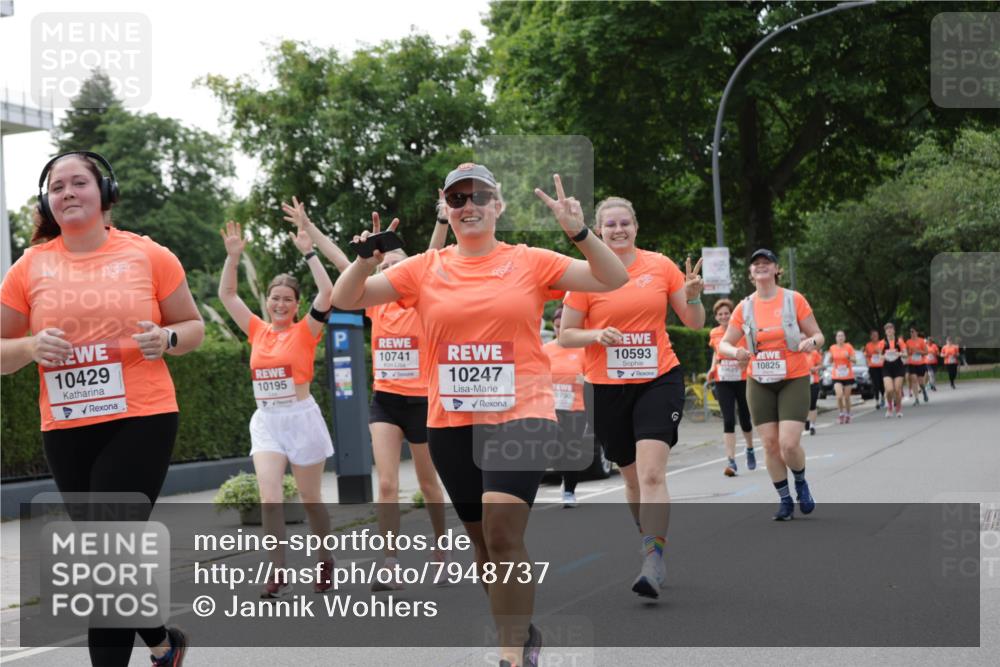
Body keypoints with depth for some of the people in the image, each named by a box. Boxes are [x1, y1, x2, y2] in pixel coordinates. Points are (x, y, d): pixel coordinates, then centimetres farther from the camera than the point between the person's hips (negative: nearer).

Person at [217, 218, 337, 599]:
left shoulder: (305, 331, -2)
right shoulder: (257, 331, 8)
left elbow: (327, 291, -15)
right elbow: (227, 294, 10)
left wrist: (308, 252, -14)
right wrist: (233, 255, 2)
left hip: (301, 418, -3)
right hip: (266, 420, 3)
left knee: (310, 498, 8)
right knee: (269, 496, -12)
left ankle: (326, 562, 28)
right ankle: (278, 575, -11)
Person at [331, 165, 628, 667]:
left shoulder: (529, 262, 1)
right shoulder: (424, 269, 6)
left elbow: (613, 280, -1)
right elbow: (346, 301, 5)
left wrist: (579, 233, -16)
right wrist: (367, 260, -15)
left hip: (520, 416, -3)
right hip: (451, 423, 4)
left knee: (503, 532, -20)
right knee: (484, 539, 14)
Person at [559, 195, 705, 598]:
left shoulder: (661, 266, 1)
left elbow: (694, 323, 7)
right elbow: (565, 336, -1)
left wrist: (693, 298, -14)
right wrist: (596, 335, -19)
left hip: (659, 380, -1)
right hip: (608, 388, 1)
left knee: (652, 474, -17)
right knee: (632, 476, 13)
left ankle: (653, 564, -18)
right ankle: (652, 543, 34)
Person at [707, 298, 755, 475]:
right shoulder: (714, 334, 4)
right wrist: (713, 368, 5)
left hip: (742, 380, -1)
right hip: (723, 381, 1)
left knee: (745, 420, 9)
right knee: (728, 420, -9)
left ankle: (750, 450, 39)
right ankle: (731, 461, -11)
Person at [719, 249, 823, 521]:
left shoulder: (794, 300, -3)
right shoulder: (745, 307, 2)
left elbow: (818, 335, 2)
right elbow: (723, 343, 6)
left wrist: (811, 342, -22)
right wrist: (735, 351, -17)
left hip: (794, 380, -3)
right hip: (760, 384, 3)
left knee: (789, 443, -14)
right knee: (770, 444, 1)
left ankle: (801, 483, 17)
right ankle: (785, 499, 17)